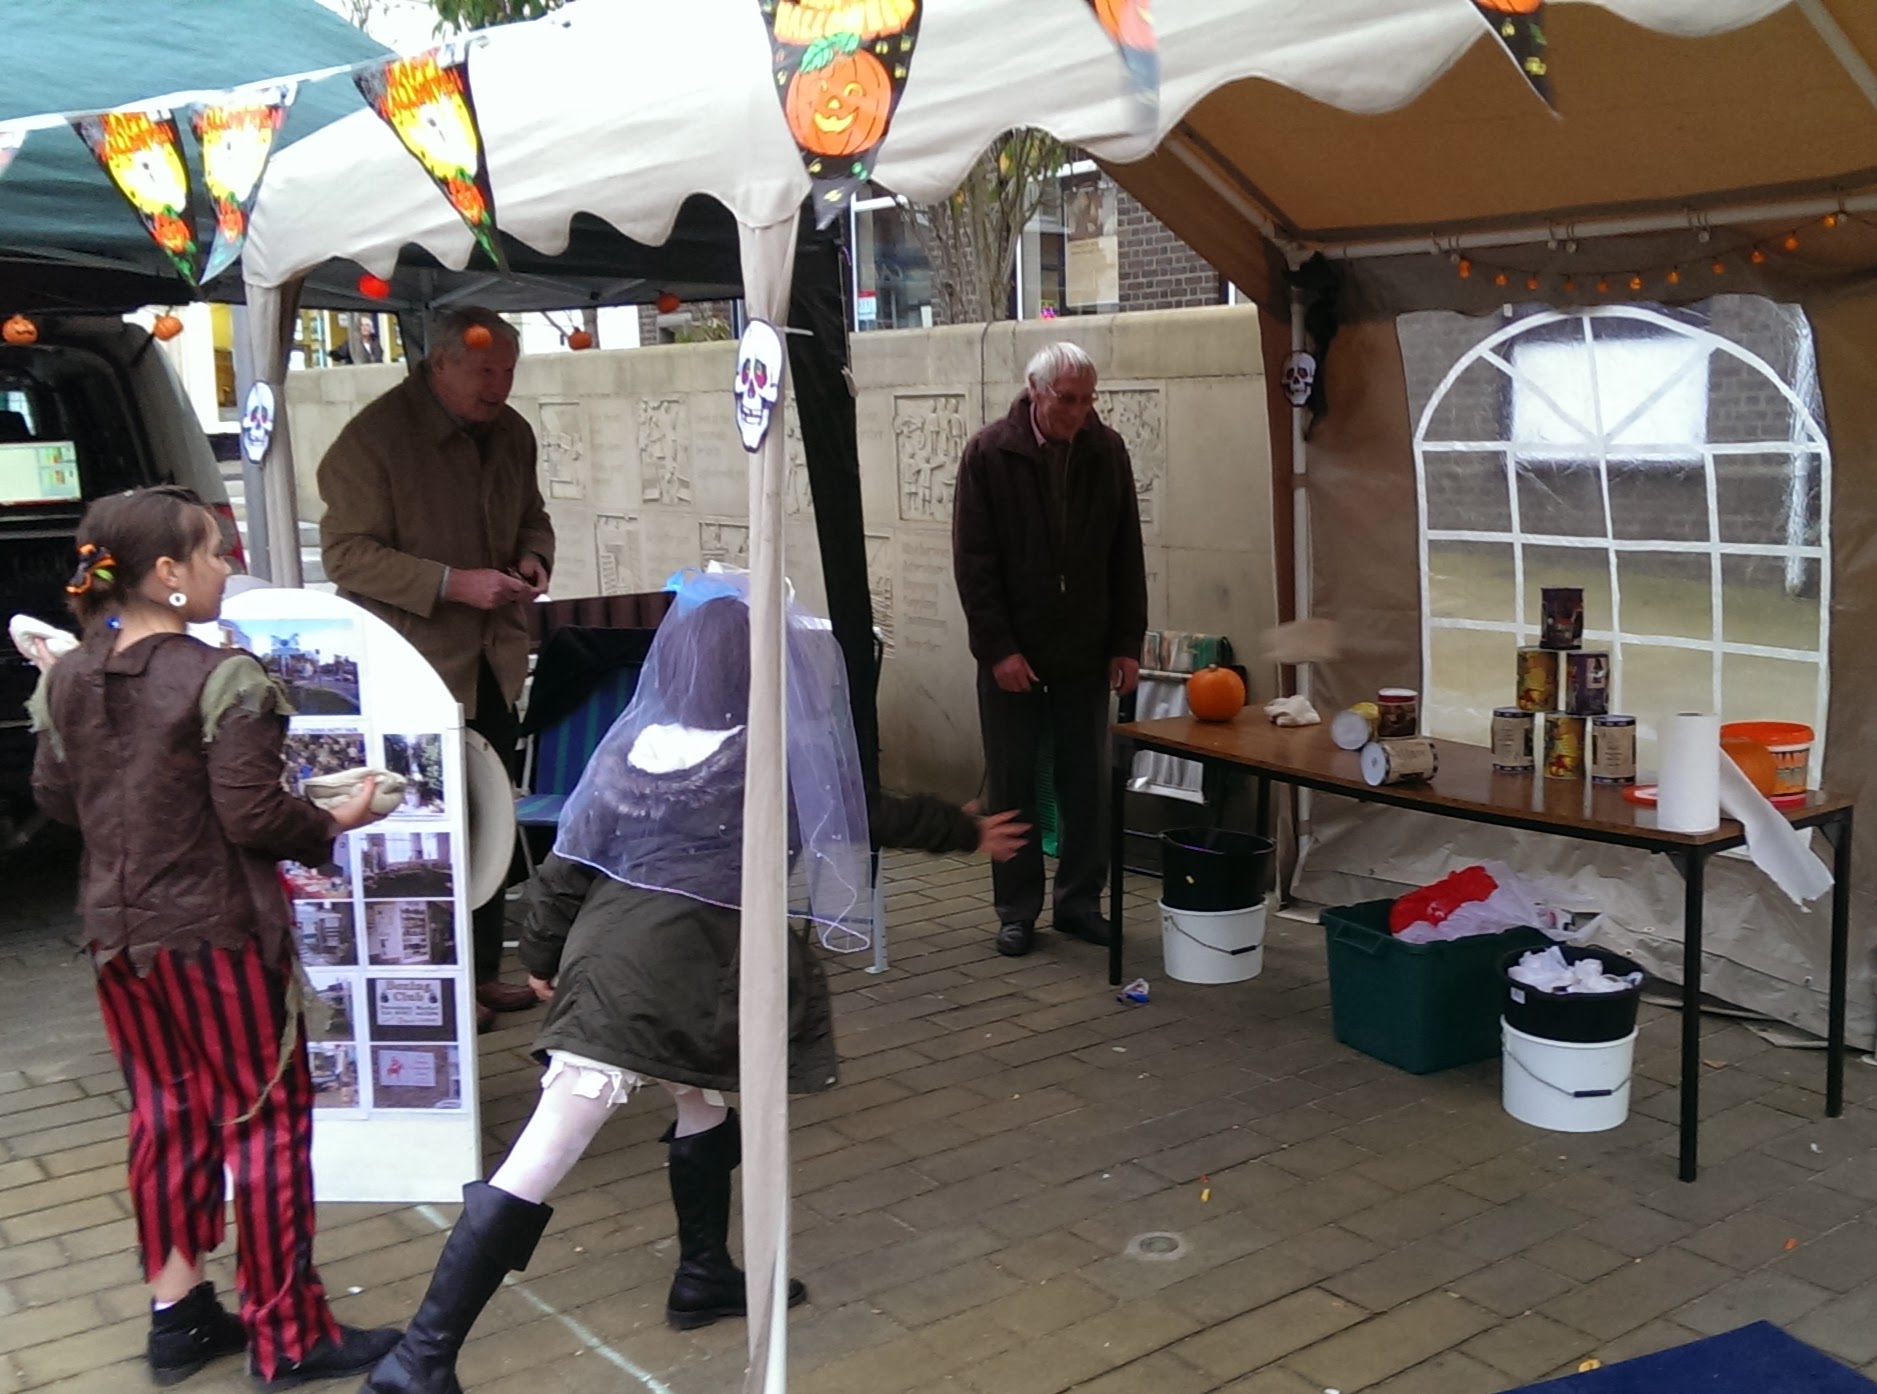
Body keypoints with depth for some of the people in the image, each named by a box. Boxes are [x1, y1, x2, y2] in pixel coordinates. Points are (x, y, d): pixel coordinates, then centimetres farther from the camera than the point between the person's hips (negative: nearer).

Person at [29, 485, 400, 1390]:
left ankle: (176, 1315, 29)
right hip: (217, 932, -7)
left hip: (117, 932, 7)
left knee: (164, 1115, 18)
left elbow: (53, 796, 12)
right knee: (266, 1121, 5)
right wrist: (333, 824, -4)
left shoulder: (67, 680, 2)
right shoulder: (223, 680, -20)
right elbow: (252, 815, -20)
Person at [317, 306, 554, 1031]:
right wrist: (452, 582, -24)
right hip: (415, 667, -7)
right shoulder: (374, 436, -13)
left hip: (494, 662, 7)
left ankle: (483, 969, 24)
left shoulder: (511, 433, 9)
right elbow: (347, 553, -16)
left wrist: (534, 559, -1)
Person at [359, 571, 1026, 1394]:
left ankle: (705, 1278, 38)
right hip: (692, 978, -4)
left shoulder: (627, 748, 7)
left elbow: (565, 867, 11)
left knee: (703, 1103, 26)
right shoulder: (781, 760, -3)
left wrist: (543, 956, 27)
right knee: (537, 1165, -3)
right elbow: (875, 815, 11)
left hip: (605, 965, 5)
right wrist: (969, 833, 26)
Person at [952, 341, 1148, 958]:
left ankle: (1080, 901, 21)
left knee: (1087, 784, 8)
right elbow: (973, 561, -9)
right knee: (1011, 785, 6)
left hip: (1085, 652, 3)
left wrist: (1127, 643, 1)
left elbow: (1127, 555, 5)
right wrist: (997, 648, -15)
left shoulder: (1106, 451, 0)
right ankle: (1017, 911, 17)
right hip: (1012, 654, -2)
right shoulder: (989, 452, -9)